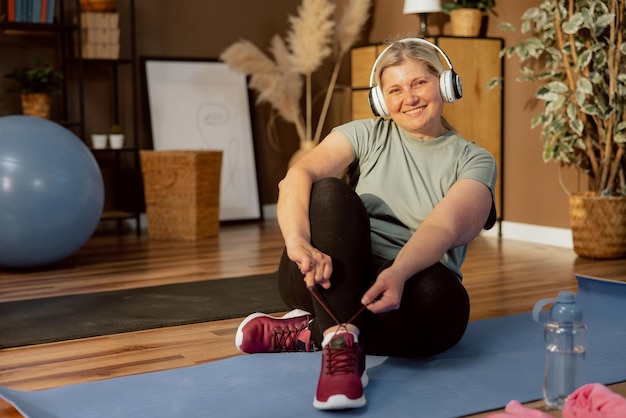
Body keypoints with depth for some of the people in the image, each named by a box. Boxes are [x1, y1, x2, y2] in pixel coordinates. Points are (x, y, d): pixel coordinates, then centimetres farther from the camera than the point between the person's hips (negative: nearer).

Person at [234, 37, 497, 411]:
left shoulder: (473, 161, 6)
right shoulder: (366, 135, 8)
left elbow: (444, 226, -15)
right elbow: (298, 176, -12)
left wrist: (398, 273, -37)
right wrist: (298, 241, -34)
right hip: (334, 280, 1)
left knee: (437, 293, -36)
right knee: (331, 192, -27)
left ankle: (309, 332, -19)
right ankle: (341, 342, -41)